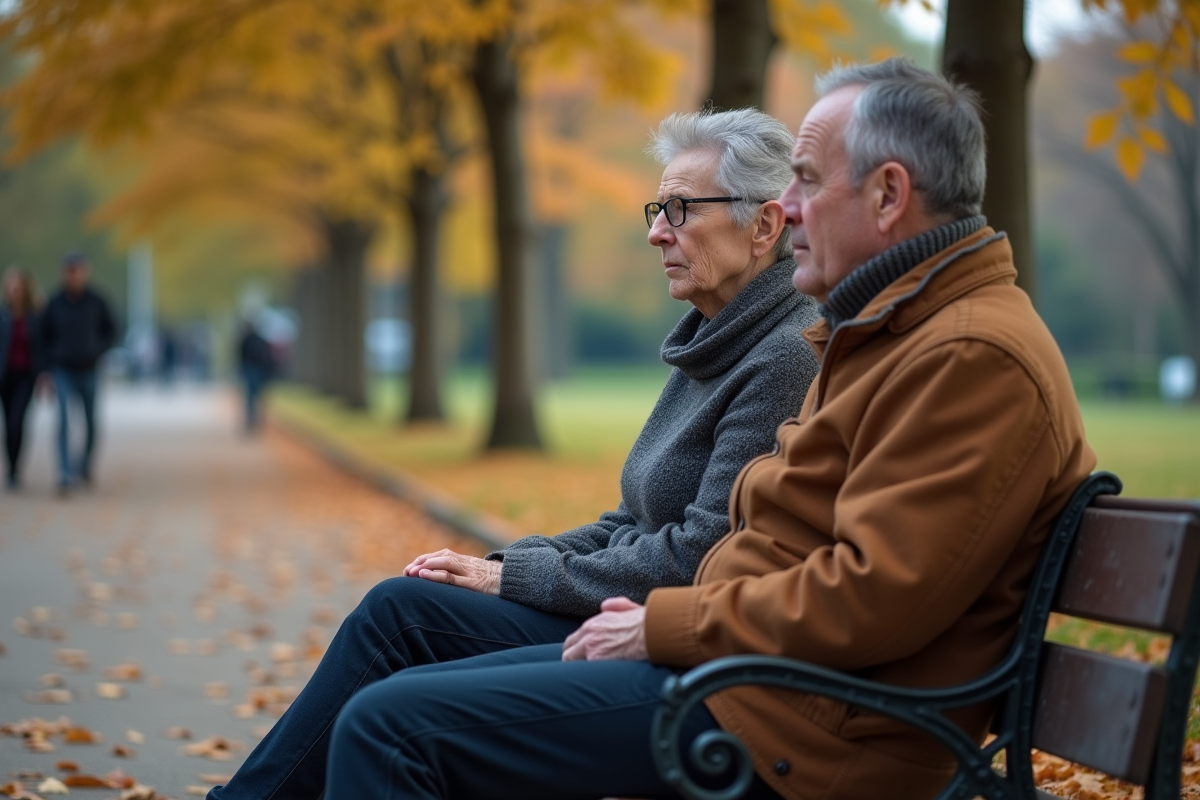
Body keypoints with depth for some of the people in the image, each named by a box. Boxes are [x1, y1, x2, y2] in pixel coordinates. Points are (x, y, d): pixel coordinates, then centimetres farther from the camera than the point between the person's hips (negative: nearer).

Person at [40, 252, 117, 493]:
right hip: (63, 372, -1)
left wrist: (97, 351, -8)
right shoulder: (55, 303, -3)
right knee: (64, 419, -18)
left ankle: (85, 464, 37)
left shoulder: (97, 302, -4)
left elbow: (110, 331, 8)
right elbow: (45, 336, 8)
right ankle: (66, 475, -24)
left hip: (89, 371, 1)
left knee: (91, 425, 9)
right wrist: (50, 363, 0)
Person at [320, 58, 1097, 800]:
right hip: (737, 658, 11)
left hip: (801, 725, -11)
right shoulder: (900, 332, 20)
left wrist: (665, 626, -13)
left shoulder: (974, 359, -16)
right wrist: (666, 616, 9)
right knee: (402, 700, 9)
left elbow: (870, 599, -24)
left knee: (387, 727, -16)